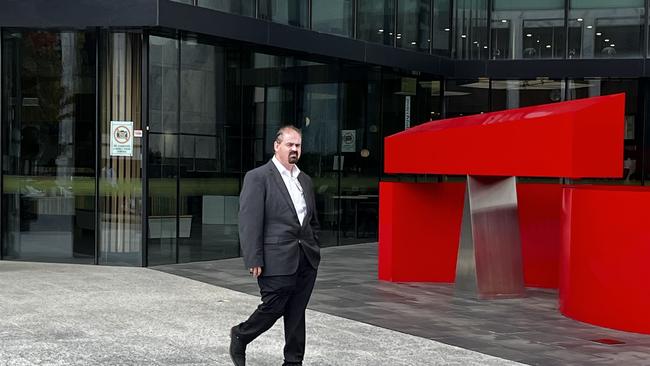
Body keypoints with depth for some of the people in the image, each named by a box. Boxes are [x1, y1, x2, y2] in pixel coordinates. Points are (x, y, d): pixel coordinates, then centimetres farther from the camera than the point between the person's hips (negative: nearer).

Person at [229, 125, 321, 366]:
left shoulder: (305, 180, 16)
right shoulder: (258, 177, -6)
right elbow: (249, 222, -11)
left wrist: (315, 252, 14)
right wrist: (254, 261, -16)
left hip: (306, 260, 6)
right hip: (277, 260, -6)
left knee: (296, 315, 8)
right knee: (273, 308, 0)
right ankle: (240, 336, 27)